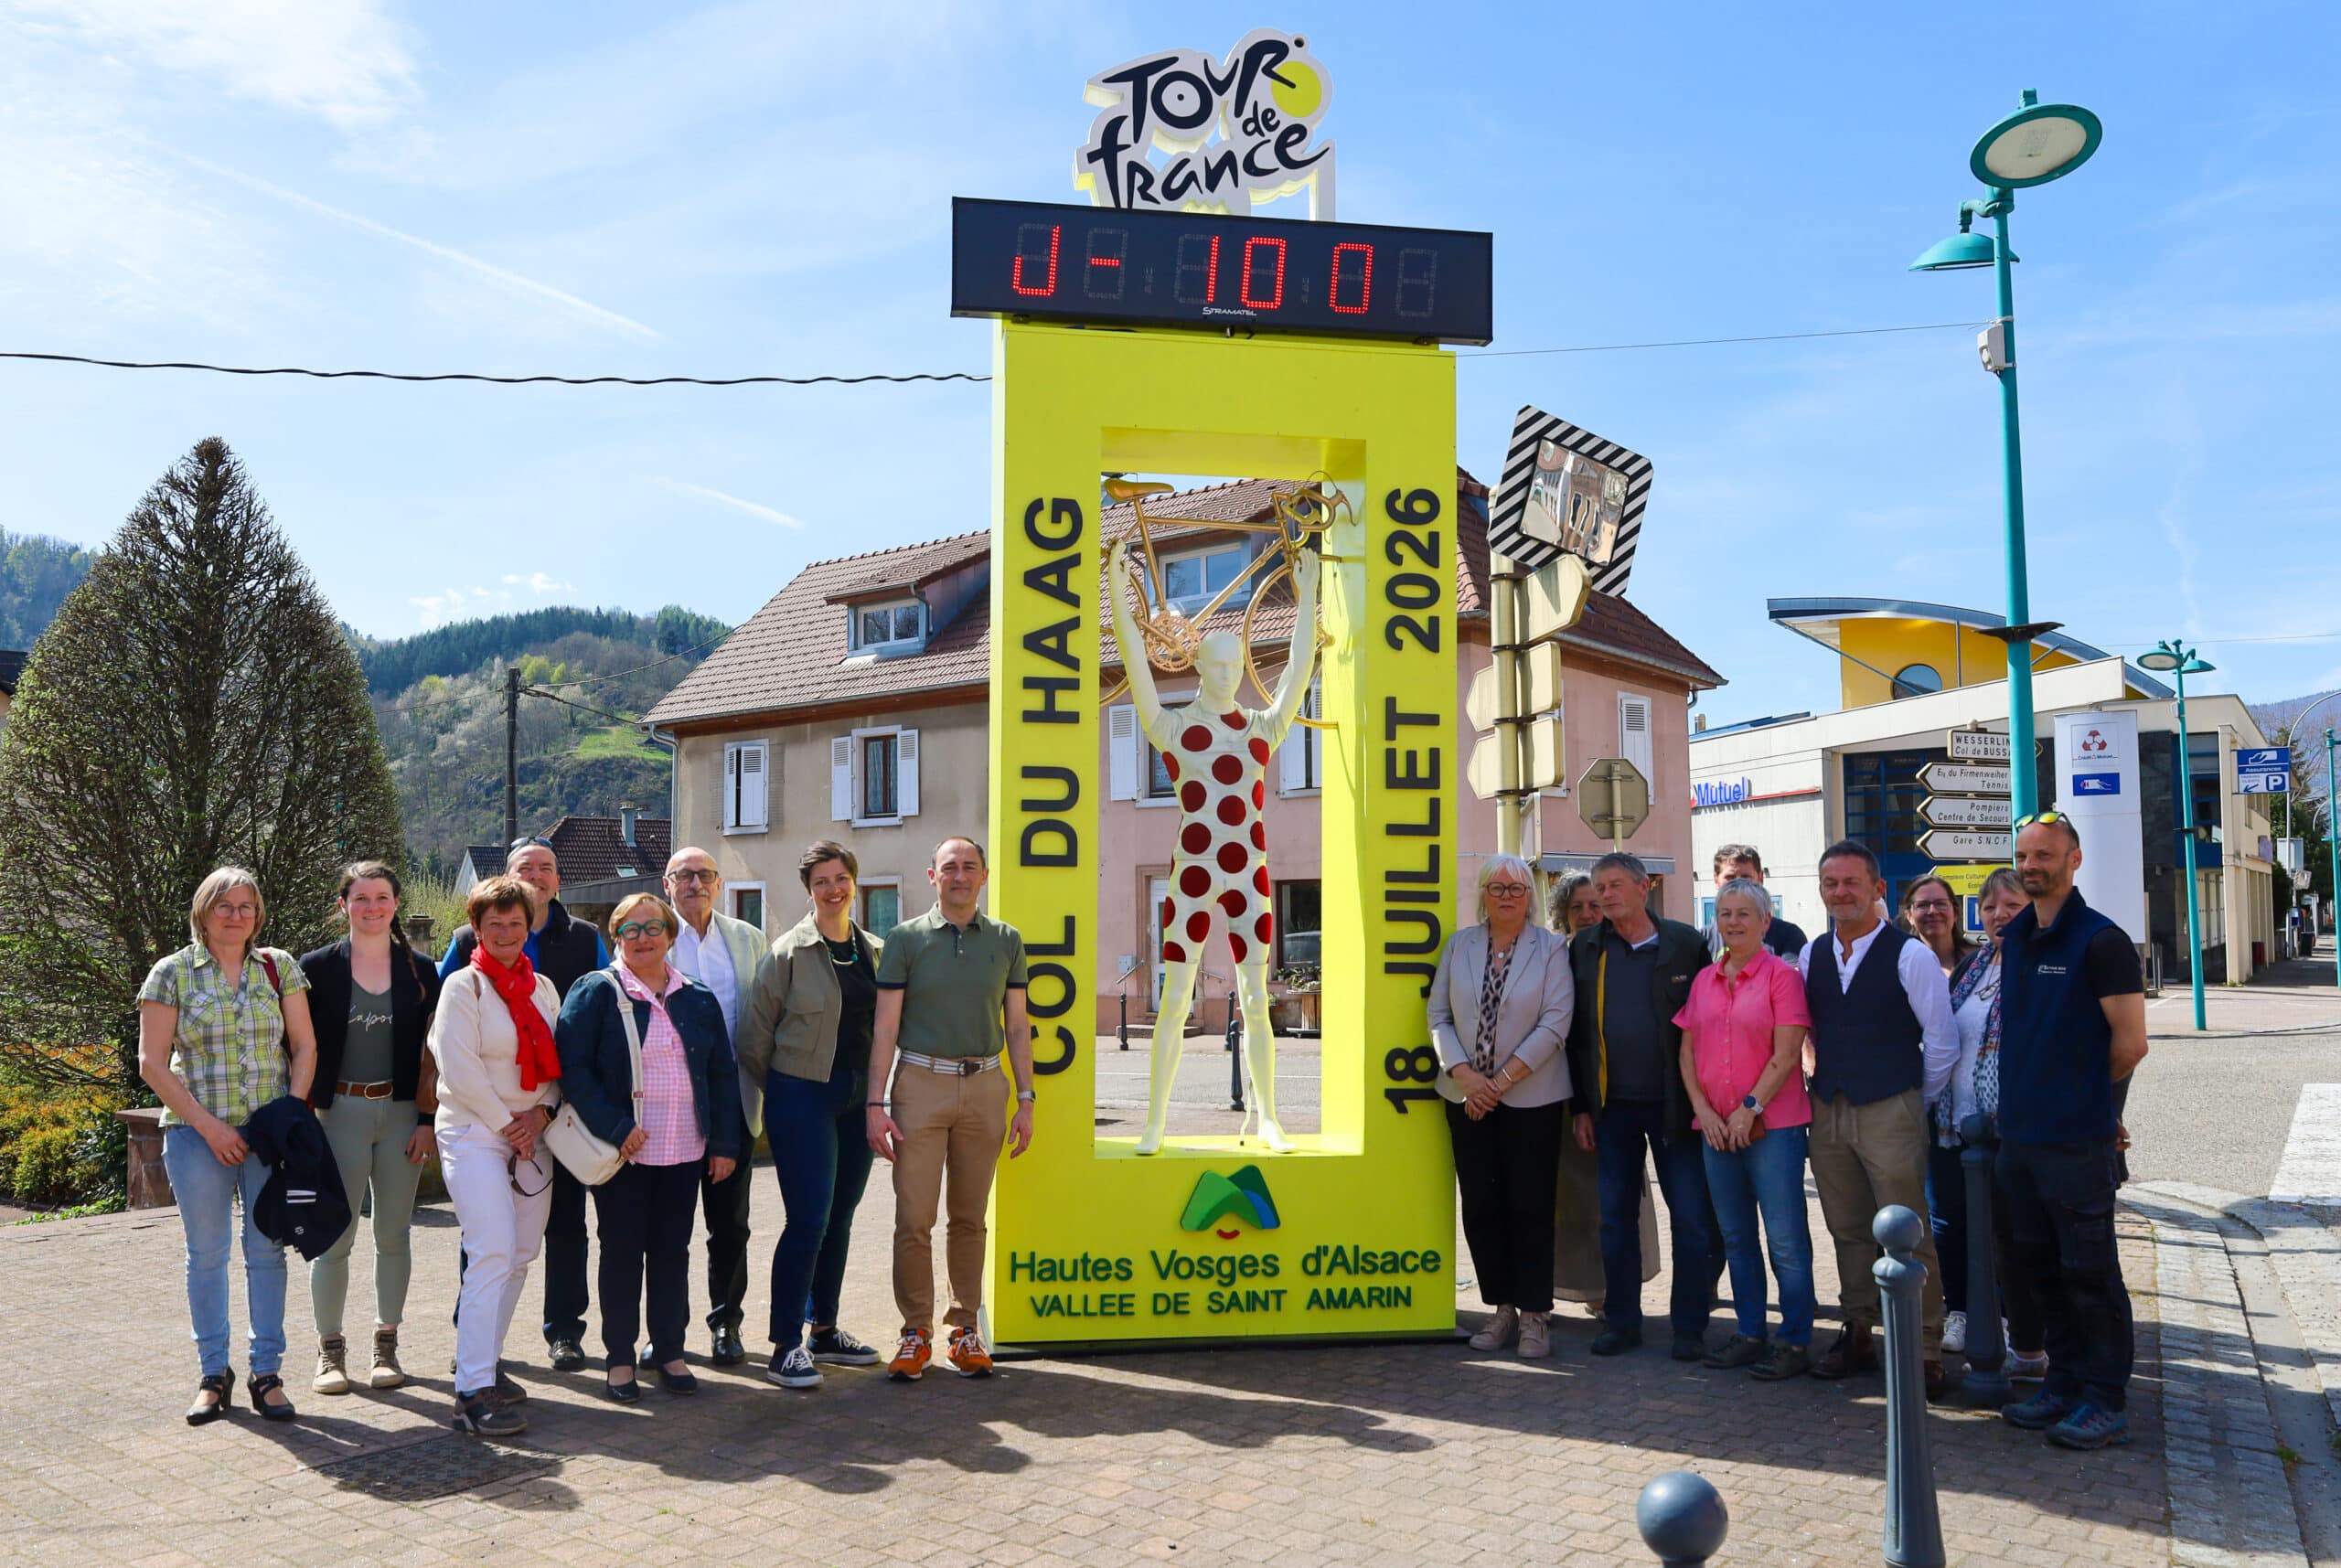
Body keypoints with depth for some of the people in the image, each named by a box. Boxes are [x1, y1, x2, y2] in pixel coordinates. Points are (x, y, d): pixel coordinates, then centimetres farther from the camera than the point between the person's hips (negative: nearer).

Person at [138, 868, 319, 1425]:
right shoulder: (172, 973, 0)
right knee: (207, 1254, 6)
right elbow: (153, 1063, -3)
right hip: (198, 1133, -1)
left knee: (267, 1251, 4)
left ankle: (267, 1374, 12)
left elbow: (304, 1048, 5)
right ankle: (214, 1375, 18)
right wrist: (209, 1126, -10)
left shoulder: (279, 968, 6)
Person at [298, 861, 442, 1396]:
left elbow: (431, 1055, 5)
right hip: (340, 1113, -2)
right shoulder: (318, 967, 0)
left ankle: (386, 1345, 19)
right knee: (334, 1235, 0)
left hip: (402, 1114, 2)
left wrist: (428, 1119, -2)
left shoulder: (419, 971, 5)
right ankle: (330, 1349, 13)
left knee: (393, 1234, 8)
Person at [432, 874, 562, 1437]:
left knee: (521, 1256, 6)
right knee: (493, 1253, -16)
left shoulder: (542, 987, 13)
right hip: (473, 1133, -6)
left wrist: (541, 1112, -4)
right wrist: (506, 1125, -9)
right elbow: (459, 1067, -11)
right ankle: (473, 1393, -15)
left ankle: (485, 1363, 19)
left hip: (531, 1136, 6)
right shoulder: (463, 986, -4)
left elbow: (558, 1061, 13)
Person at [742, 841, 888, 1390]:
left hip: (857, 1098, 6)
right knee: (808, 1220, -9)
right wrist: (781, 1090, 5)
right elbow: (756, 1036, -3)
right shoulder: (788, 952, -7)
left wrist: (876, 1092, 12)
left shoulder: (874, 951, 9)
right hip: (803, 1097, -6)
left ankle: (824, 1330, 25)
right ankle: (785, 1348, -1)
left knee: (839, 1218, 12)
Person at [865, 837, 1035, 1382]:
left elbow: (1018, 1026, 11)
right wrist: (875, 1104, -5)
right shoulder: (906, 939, 2)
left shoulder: (1005, 940, 9)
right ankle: (916, 1331, 8)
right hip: (920, 1084, -2)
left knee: (970, 1217, 7)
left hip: (984, 1087, 2)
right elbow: (884, 1027, 1)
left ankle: (965, 1329, 16)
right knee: (914, 1218, -3)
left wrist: (1025, 1100, 5)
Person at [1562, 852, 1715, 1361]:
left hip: (1674, 1104, -2)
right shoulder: (1584, 948, 6)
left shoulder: (1685, 943, -1)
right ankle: (1622, 1321, 20)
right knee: (1616, 1216, 9)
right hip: (1612, 1105, 3)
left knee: (1690, 1218, 2)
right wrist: (1580, 1106, 3)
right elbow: (1575, 1031, 7)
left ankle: (1689, 1326, 14)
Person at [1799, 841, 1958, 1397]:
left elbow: (1942, 1042, -3)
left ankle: (1925, 1355, 5)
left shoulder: (1909, 954, -7)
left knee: (1908, 1236, -3)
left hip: (1891, 1112, -5)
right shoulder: (1810, 955, 8)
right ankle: (1857, 1335, 25)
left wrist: (1915, 1102, 3)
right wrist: (1828, 1082, 12)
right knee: (1848, 1231, 13)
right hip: (1828, 1111, 5)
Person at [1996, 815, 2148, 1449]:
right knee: (2040, 1264, 15)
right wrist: (2029, 1091, 9)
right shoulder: (2012, 939, 11)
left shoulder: (2100, 940, -12)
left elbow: (2130, 1044, -12)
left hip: (2076, 1138, -7)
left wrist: (2083, 1095, 1)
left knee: (2089, 1271, 1)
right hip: (2019, 1132, 8)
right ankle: (2064, 1382, 28)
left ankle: (2107, 1401, 13)